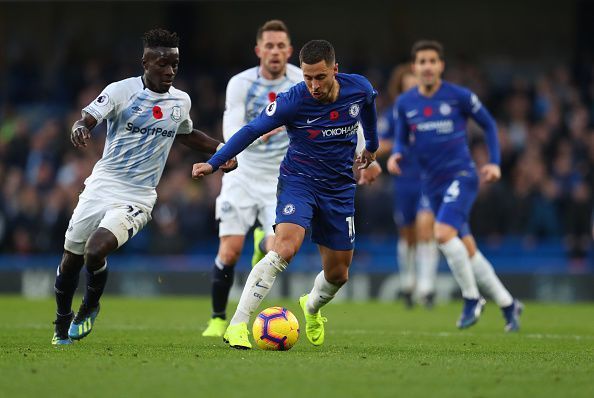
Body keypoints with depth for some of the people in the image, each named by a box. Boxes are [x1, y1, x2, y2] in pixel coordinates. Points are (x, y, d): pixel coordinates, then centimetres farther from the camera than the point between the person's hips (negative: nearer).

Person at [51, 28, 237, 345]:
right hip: (101, 186, 0)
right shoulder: (121, 90, -7)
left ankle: (89, 308, 7)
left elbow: (186, 134, 27)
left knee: (96, 251, -23)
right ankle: (62, 322, 33)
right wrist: (79, 128, -37)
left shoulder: (181, 101, 6)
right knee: (71, 259, 7)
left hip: (136, 198, 0)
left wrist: (220, 149, 16)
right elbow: (86, 119, -14)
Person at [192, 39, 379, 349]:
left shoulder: (359, 89, -9)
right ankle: (237, 326, -28)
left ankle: (312, 307, 47)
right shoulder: (293, 101, -20)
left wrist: (371, 146, 32)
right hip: (299, 180, -4)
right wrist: (213, 163, -19)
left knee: (338, 274, 10)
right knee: (285, 248, -30)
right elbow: (252, 130, -13)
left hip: (340, 188, 4)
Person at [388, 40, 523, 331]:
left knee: (443, 233, -27)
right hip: (433, 184, 5)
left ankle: (471, 298, -10)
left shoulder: (459, 96, -5)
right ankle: (507, 304, 22)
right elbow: (402, 140, 14)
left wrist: (494, 162, -1)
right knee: (467, 251, 7)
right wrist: (396, 155, -9)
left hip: (461, 176, -5)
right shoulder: (404, 103, 5)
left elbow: (488, 124, 7)